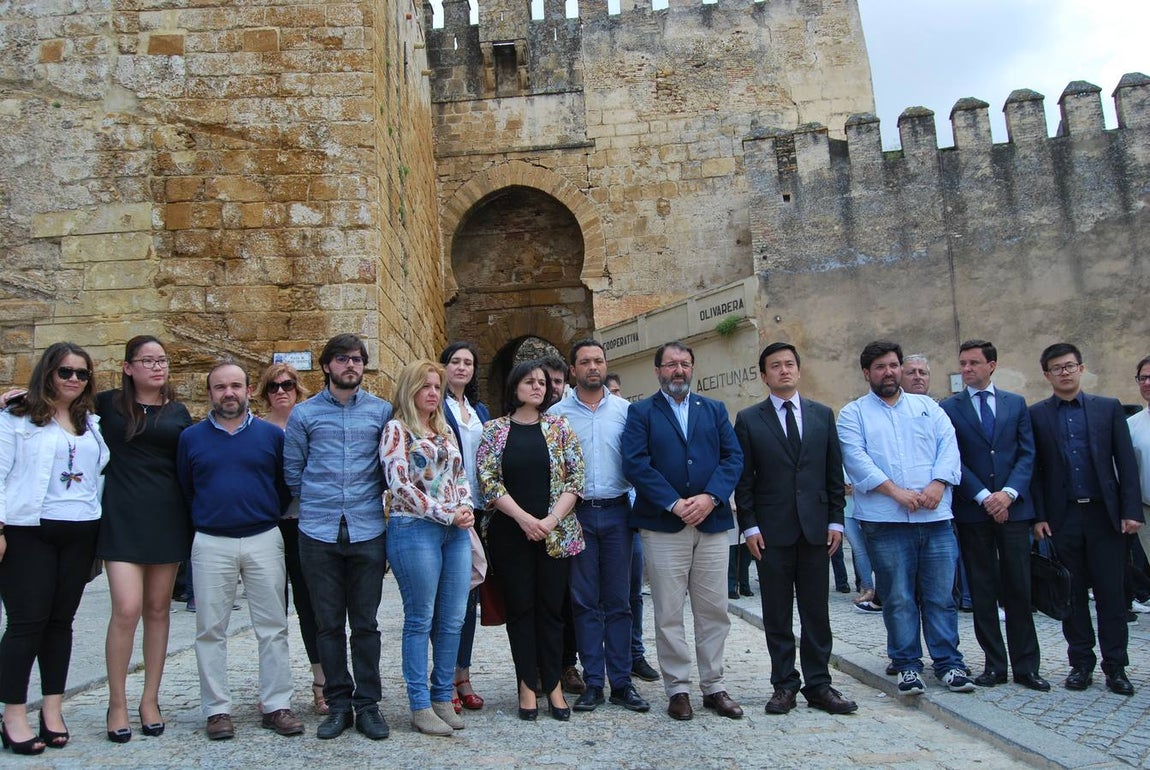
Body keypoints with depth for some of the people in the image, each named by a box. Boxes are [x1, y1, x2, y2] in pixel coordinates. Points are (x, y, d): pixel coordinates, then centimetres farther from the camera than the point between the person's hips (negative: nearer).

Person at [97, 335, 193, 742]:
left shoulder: (178, 413, 10)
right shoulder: (107, 404, 3)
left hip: (167, 518, 3)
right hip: (122, 518, -2)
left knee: (158, 609, 8)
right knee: (127, 609, -11)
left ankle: (150, 700, 19)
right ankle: (117, 703, 6)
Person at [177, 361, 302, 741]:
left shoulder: (271, 435, 4)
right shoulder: (191, 437, 6)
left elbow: (287, 485, 8)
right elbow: (184, 489, 12)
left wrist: (269, 516, 2)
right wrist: (202, 520, 7)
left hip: (264, 540, 0)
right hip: (210, 543, 1)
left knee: (273, 627, 3)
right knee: (211, 630, 5)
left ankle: (276, 705, 12)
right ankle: (217, 709, 16)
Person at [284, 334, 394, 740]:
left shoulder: (382, 411, 6)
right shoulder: (304, 414, 5)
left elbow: (391, 465, 12)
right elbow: (292, 471, 11)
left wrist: (373, 499, 9)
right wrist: (315, 504, 12)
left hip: (368, 531, 0)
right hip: (318, 533, 0)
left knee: (365, 623, 5)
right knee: (329, 624, 8)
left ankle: (368, 704, 16)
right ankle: (338, 703, 19)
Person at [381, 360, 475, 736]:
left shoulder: (445, 432, 18)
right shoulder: (396, 429, -2)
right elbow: (400, 485, -11)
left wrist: (466, 509, 0)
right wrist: (447, 514, -12)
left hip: (456, 532, 6)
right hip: (414, 529, -6)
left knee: (453, 619, 6)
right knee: (420, 620, 0)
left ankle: (443, 698, 19)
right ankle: (420, 706, 10)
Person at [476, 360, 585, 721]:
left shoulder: (560, 428, 5)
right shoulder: (494, 430, 2)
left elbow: (575, 477, 0)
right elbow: (487, 479, -4)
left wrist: (552, 520, -11)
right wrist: (523, 517, -13)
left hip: (554, 532, 1)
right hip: (510, 532, -1)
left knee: (552, 607, 5)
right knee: (520, 607, 5)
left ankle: (553, 684, 15)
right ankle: (527, 685, 14)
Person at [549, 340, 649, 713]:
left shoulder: (625, 410, 6)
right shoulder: (557, 413, 3)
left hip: (616, 512, 1)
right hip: (576, 514, -1)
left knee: (618, 601, 6)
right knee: (585, 602, 5)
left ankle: (621, 682, 14)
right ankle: (593, 682, 14)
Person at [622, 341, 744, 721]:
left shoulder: (714, 410, 14)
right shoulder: (641, 412, 5)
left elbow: (733, 457, 4)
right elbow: (635, 464, -7)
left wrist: (710, 497, -12)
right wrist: (674, 504, -15)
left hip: (712, 522, 3)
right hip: (663, 526, -2)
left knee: (714, 610, 8)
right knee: (668, 614, 3)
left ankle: (713, 686, 20)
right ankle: (678, 688, 15)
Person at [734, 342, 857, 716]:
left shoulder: (822, 415, 9)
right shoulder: (749, 419, 2)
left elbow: (834, 472, 9)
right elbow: (743, 478, 0)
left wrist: (836, 519, 2)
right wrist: (749, 525, -6)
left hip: (815, 527, 2)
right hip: (772, 530, -2)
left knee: (816, 611, 7)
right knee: (777, 614, 6)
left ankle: (818, 685, 17)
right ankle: (784, 685, 16)